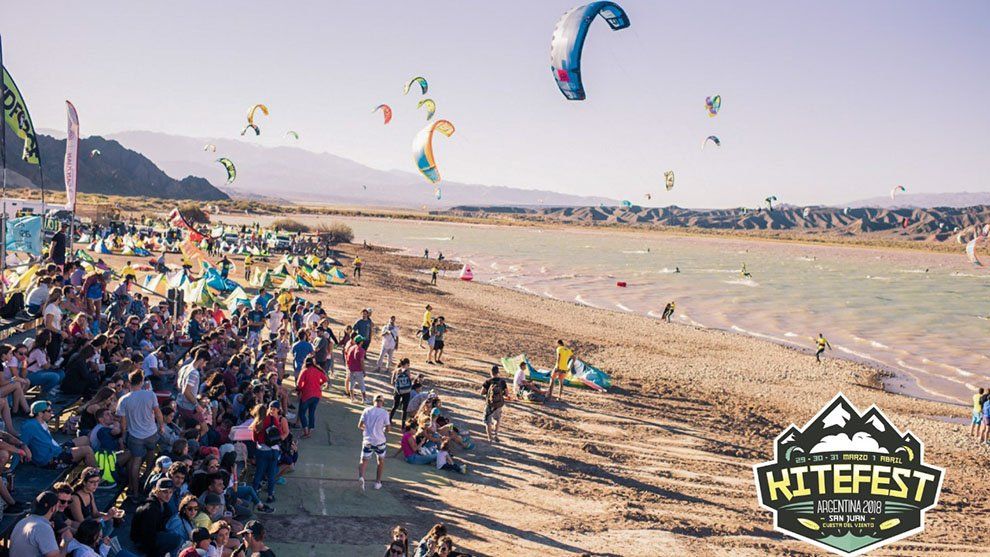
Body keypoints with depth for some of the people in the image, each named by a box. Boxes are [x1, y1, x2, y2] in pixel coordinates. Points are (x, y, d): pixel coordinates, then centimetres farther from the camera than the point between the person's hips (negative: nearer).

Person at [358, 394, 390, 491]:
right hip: (380, 441, -1)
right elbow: (387, 429, -5)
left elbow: (359, 426, -1)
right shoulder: (384, 413, -8)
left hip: (367, 440, 1)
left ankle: (361, 476, -21)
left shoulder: (367, 410, -3)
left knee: (364, 461, 8)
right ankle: (378, 482, 23)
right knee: (381, 461, 20)